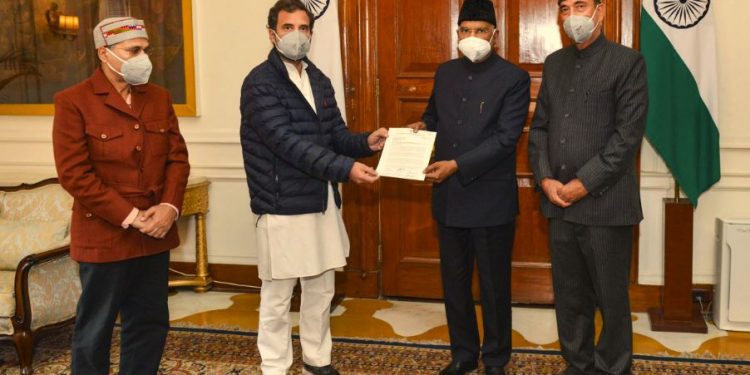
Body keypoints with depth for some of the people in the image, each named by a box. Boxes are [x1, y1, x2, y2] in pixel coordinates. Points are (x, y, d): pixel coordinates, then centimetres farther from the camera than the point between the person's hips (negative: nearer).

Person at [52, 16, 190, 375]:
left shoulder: (159, 98, 8)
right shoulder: (73, 101, -8)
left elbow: (177, 157, 8)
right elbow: (74, 174, -14)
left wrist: (170, 206, -8)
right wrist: (129, 217, -16)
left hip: (155, 234, 5)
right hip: (105, 237, -5)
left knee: (150, 323, 14)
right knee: (95, 330, 8)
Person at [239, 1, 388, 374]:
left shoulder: (318, 80, 11)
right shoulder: (260, 83, -13)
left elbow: (335, 133, 12)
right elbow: (287, 141, -23)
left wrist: (366, 142, -10)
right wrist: (344, 169, -30)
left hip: (323, 201, 7)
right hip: (283, 205, -7)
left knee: (321, 289, 17)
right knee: (277, 296, 5)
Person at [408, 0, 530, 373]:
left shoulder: (513, 78, -8)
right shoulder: (445, 72, 9)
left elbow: (505, 138, -16)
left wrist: (457, 165, -23)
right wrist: (422, 125, 0)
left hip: (490, 199, -5)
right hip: (448, 197, 5)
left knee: (494, 284, 8)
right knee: (453, 281, 14)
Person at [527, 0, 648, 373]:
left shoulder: (628, 62, -4)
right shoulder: (554, 63, 13)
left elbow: (628, 133, -11)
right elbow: (539, 127, 12)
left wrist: (585, 184, -14)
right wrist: (545, 179, -3)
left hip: (605, 204, -5)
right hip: (559, 203, 5)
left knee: (611, 298, 6)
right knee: (569, 296, 13)